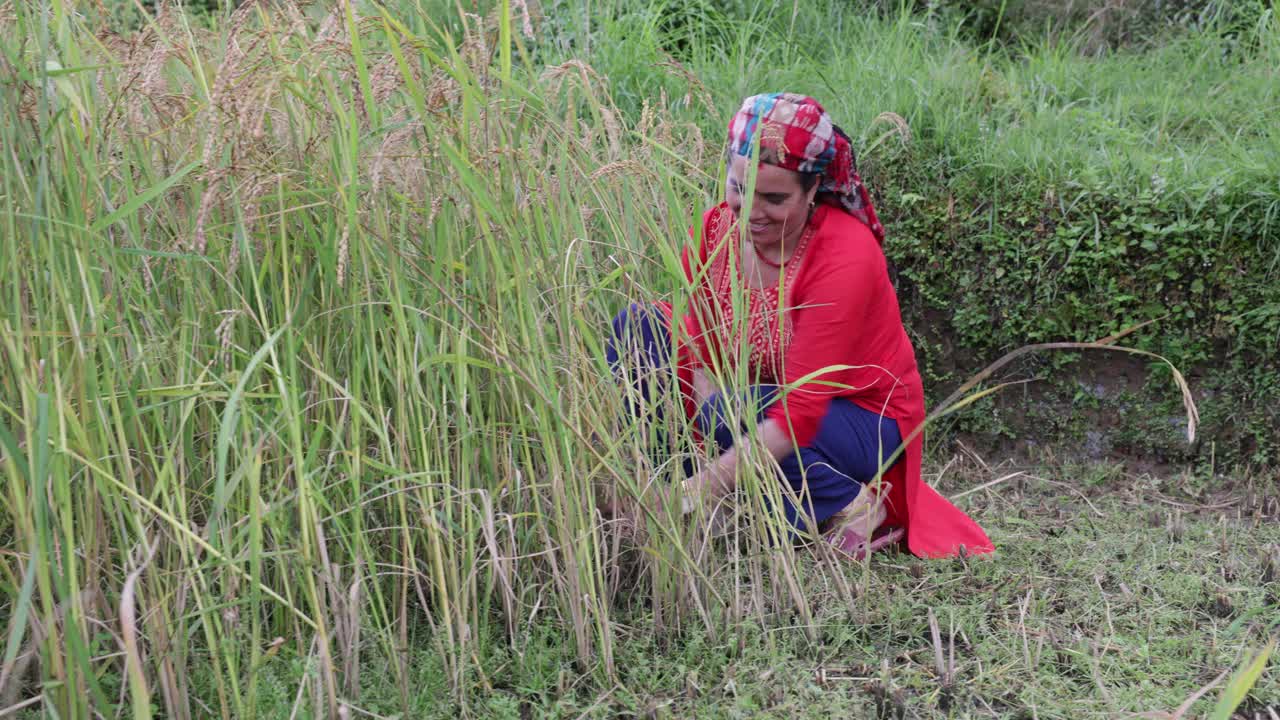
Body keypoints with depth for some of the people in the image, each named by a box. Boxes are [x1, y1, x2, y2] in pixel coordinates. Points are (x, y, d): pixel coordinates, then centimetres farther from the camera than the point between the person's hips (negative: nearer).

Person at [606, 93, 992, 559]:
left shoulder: (846, 256, -29)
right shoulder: (716, 228, -12)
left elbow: (800, 411, -33)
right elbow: (701, 341, -6)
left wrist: (701, 489, -39)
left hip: (864, 420, -5)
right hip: (758, 399, 5)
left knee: (732, 413, -35)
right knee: (638, 326, -12)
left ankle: (851, 505, -11)